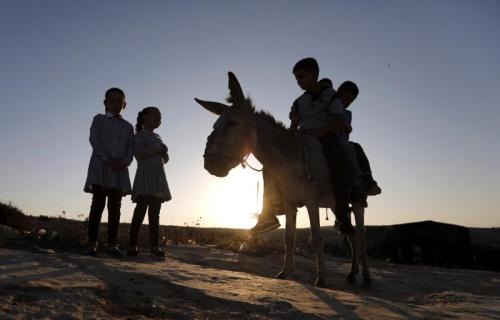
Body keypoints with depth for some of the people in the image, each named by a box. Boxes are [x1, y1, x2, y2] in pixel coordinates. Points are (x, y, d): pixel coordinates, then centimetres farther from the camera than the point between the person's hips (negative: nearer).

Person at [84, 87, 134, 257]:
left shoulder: (128, 126, 18)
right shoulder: (99, 119, 10)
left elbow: (131, 148, 7)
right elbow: (94, 140, -4)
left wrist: (124, 162, -13)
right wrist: (107, 160, -16)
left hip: (120, 169, 3)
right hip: (100, 166, -2)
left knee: (115, 207, 1)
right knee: (98, 204, -4)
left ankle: (112, 244, 3)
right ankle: (92, 242, 0)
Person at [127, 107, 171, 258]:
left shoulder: (157, 138, 24)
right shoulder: (140, 135, 3)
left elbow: (165, 160, 23)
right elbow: (138, 152, -14)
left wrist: (164, 152, 3)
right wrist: (156, 148, -13)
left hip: (158, 177, 7)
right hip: (145, 175, -7)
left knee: (155, 212, 3)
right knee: (141, 209, -13)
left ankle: (154, 245, 4)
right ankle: (132, 245, -10)